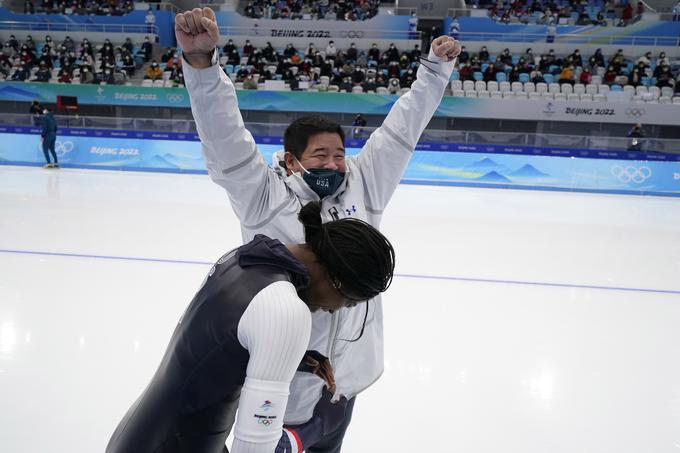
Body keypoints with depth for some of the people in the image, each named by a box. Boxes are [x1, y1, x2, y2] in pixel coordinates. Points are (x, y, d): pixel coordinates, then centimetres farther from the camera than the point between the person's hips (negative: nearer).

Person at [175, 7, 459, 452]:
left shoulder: (362, 185, 0)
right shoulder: (264, 195, -13)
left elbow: (399, 132, 4)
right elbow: (225, 138, -23)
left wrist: (436, 68, 6)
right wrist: (201, 62, -35)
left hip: (348, 373, 5)